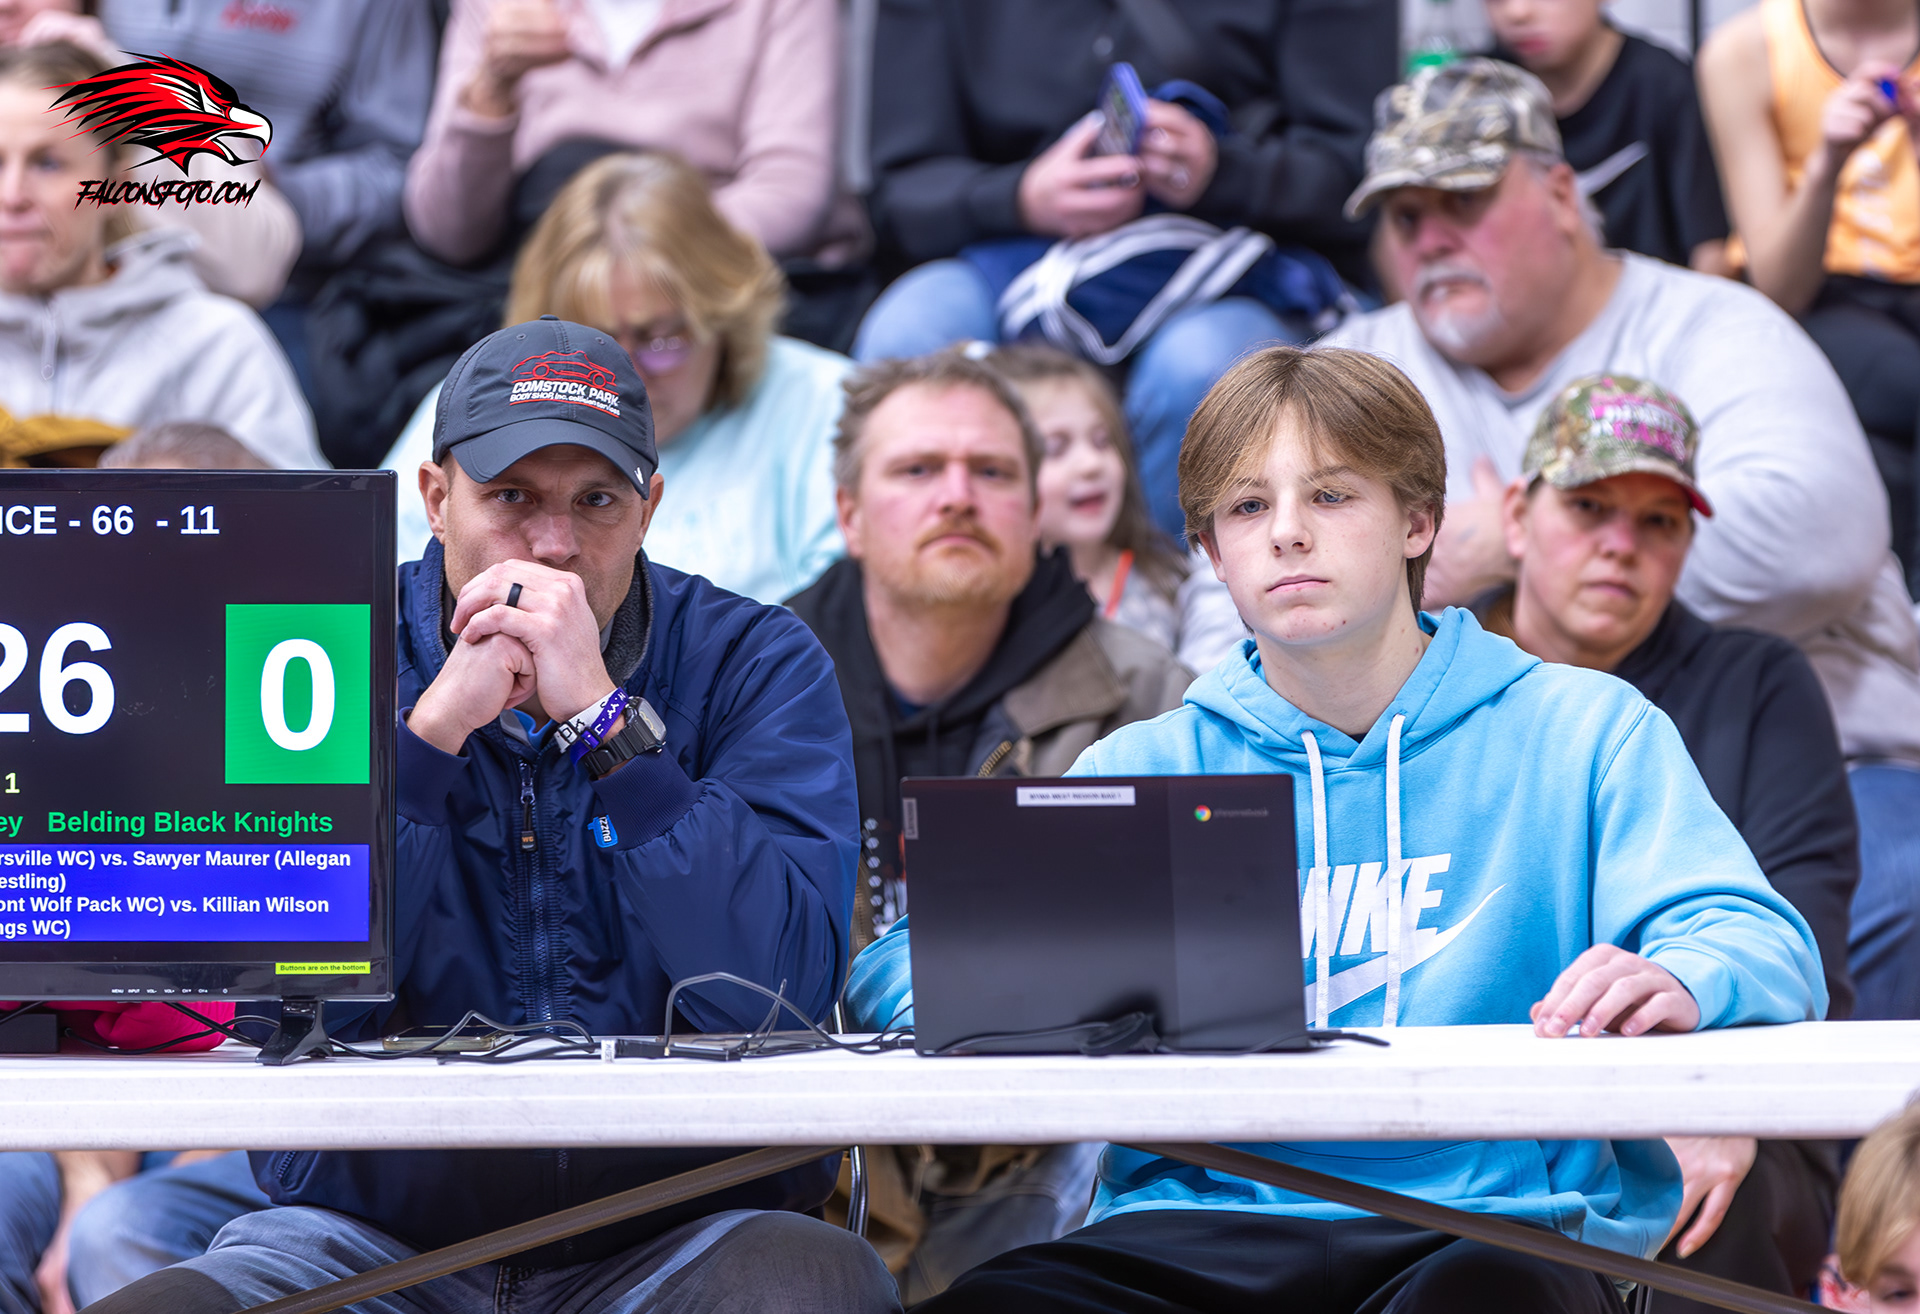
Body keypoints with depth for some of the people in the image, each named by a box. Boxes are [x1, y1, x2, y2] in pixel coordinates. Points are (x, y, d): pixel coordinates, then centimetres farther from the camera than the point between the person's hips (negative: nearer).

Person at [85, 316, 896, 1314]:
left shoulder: (755, 665, 1)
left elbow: (782, 991, -15)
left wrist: (599, 715, -17)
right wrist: (437, 724, -16)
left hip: (674, 1224, 0)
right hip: (371, 1225, 0)